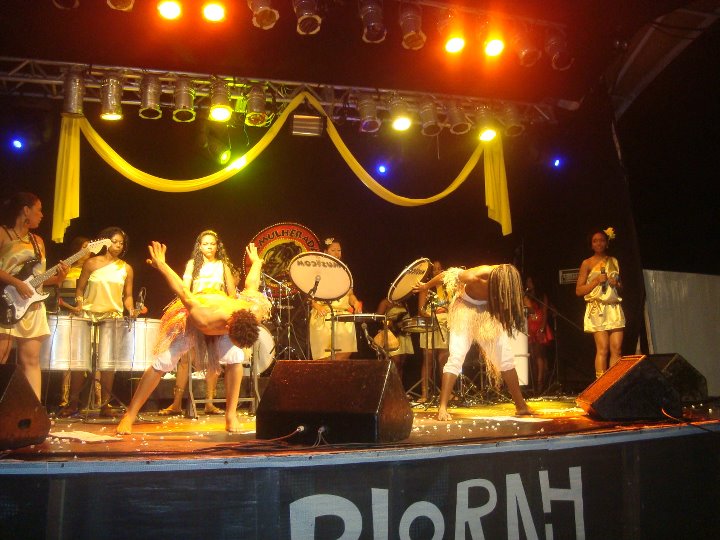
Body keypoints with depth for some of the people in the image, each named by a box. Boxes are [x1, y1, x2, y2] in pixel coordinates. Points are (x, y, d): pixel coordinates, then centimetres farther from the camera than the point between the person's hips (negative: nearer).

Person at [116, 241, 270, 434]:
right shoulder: (205, 319, -47)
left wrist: (256, 262, 5)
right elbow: (184, 293, -33)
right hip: (189, 320, -3)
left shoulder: (255, 312, -36)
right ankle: (129, 416, 2)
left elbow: (251, 285, -15)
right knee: (161, 363, -10)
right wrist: (161, 265, -19)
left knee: (235, 359, -22)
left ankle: (231, 416, -11)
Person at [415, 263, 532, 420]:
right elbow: (446, 274, -18)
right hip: (466, 308, -4)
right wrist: (426, 286, -4)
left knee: (506, 356, 2)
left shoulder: (508, 279, -23)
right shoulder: (474, 277, -35)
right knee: (456, 357, -18)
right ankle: (442, 408, -20)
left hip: (489, 310, 4)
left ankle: (521, 406, 13)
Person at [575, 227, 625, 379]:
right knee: (602, 349, -11)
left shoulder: (614, 261, 16)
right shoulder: (587, 263, 4)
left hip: (614, 309, 4)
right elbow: (578, 290, 0)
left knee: (617, 349, -5)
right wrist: (596, 281, -11)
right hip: (597, 309, -4)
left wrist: (617, 284, 5)